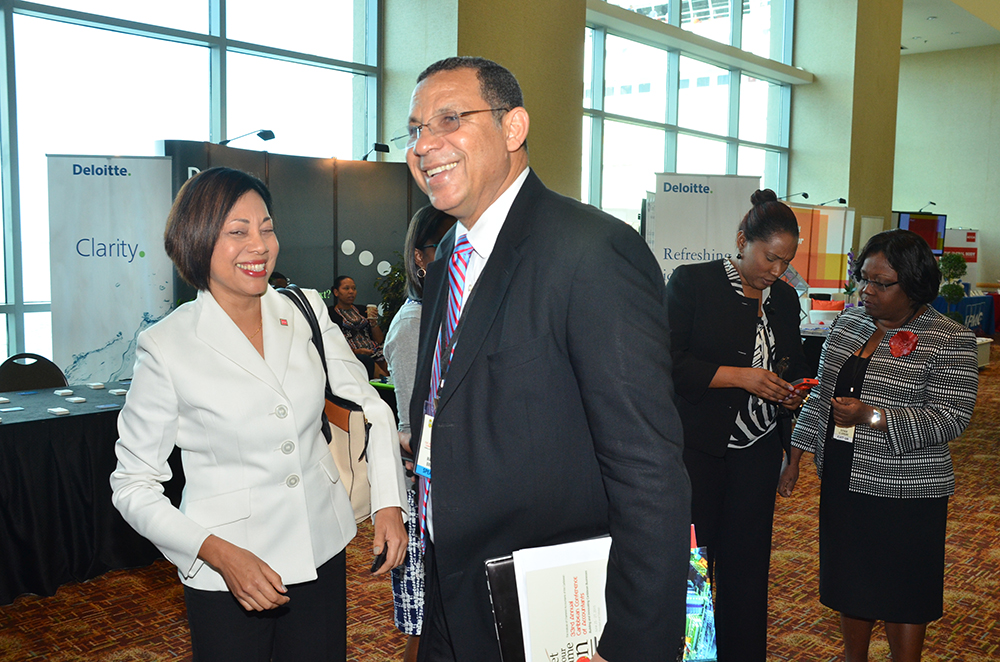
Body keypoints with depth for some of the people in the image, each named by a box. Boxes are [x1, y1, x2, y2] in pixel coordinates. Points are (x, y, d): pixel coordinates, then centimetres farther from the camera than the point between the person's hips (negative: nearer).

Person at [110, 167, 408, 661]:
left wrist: (389, 503, -3)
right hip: (225, 572, -3)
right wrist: (219, 554, -18)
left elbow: (368, 405, 7)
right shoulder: (167, 347, -12)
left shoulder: (306, 311, -1)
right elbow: (132, 485, -7)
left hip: (322, 554, 4)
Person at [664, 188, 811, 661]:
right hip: (695, 446, -5)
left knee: (747, 563, 10)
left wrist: (793, 390, 0)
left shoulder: (784, 298, 11)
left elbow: (793, 364, 22)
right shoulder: (691, 282, -7)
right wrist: (740, 377, -20)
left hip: (758, 449, 5)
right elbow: (669, 362, -14)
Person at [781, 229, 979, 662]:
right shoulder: (849, 321, 7)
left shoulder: (950, 342, -10)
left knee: (901, 592, 7)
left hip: (904, 494, -5)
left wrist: (870, 416, -26)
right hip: (842, 481, 6)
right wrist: (796, 458, 9)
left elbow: (951, 419, -16)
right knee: (851, 581, 16)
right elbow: (822, 395, 11)